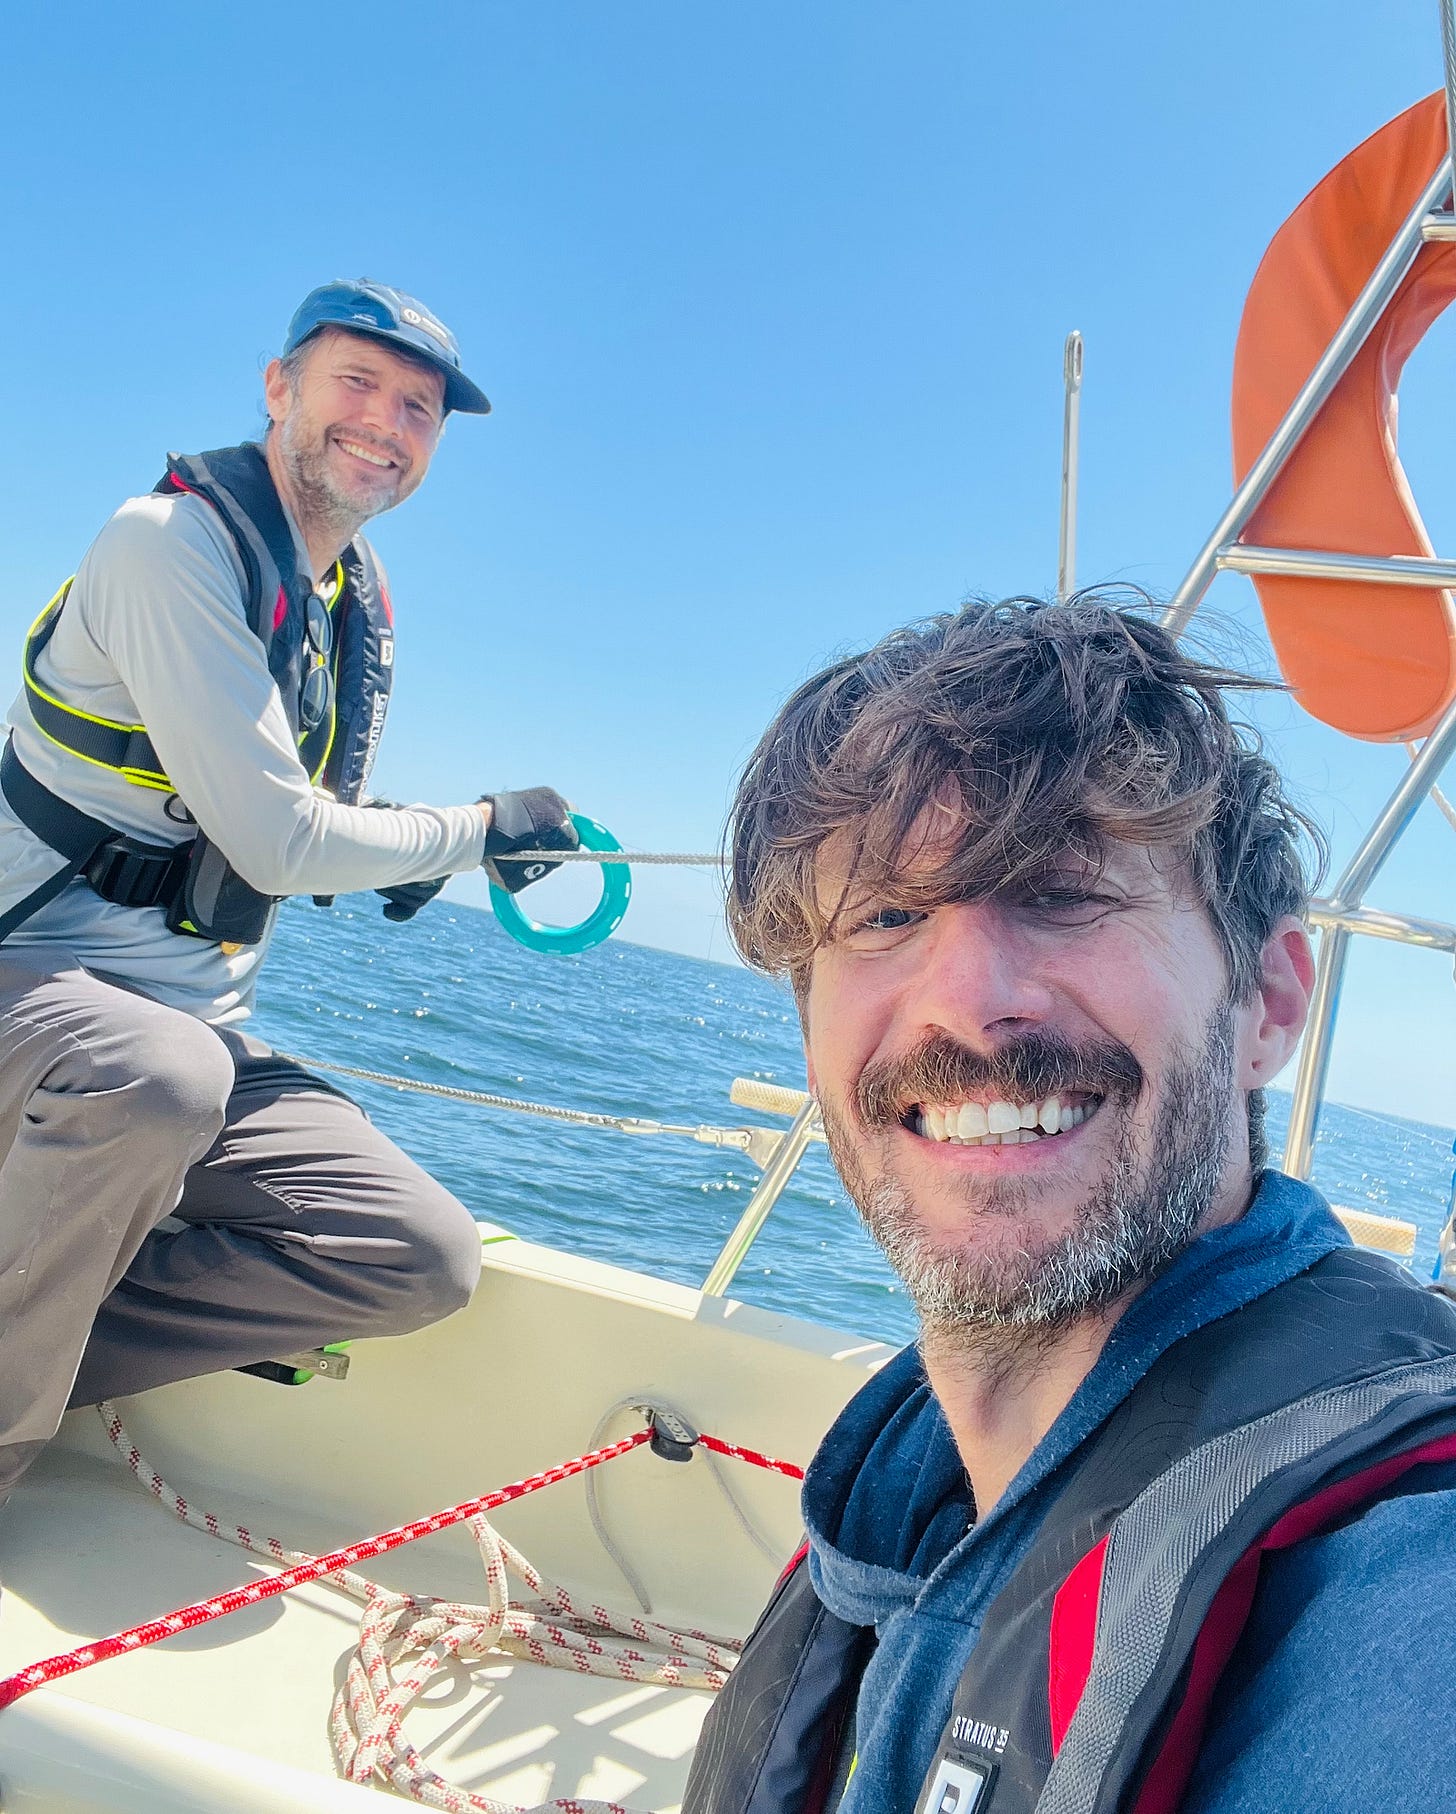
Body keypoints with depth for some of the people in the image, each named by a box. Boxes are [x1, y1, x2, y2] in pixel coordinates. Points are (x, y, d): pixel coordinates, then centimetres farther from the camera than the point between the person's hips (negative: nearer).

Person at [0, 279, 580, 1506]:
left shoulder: (364, 610, 11)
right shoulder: (173, 539, -14)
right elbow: (276, 842, -20)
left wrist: (394, 849, 1)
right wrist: (480, 830, -7)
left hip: (200, 1031, 7)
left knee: (429, 1261, -7)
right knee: (157, 1073, -41)